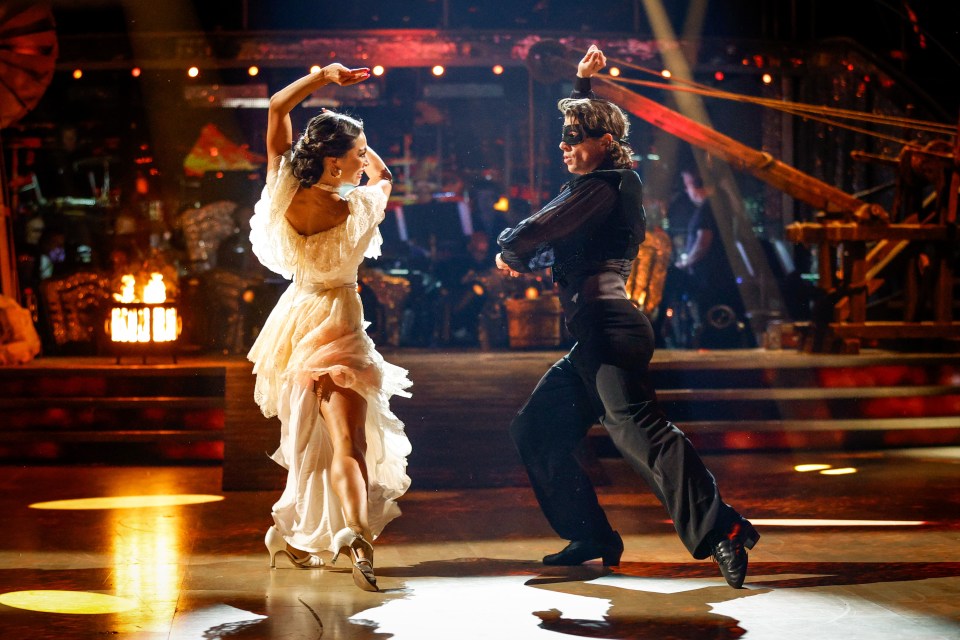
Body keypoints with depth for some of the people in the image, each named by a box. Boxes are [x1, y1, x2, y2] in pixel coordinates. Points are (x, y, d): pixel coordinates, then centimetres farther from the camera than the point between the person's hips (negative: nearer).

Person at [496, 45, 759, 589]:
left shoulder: (599, 188, -9)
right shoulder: (617, 182, 19)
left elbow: (533, 234, -14)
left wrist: (509, 251, 6)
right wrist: (584, 83, 37)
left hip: (609, 329, -10)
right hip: (596, 337, 10)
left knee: (639, 430, -24)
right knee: (536, 432, 15)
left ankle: (720, 528, -33)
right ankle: (592, 536, 18)